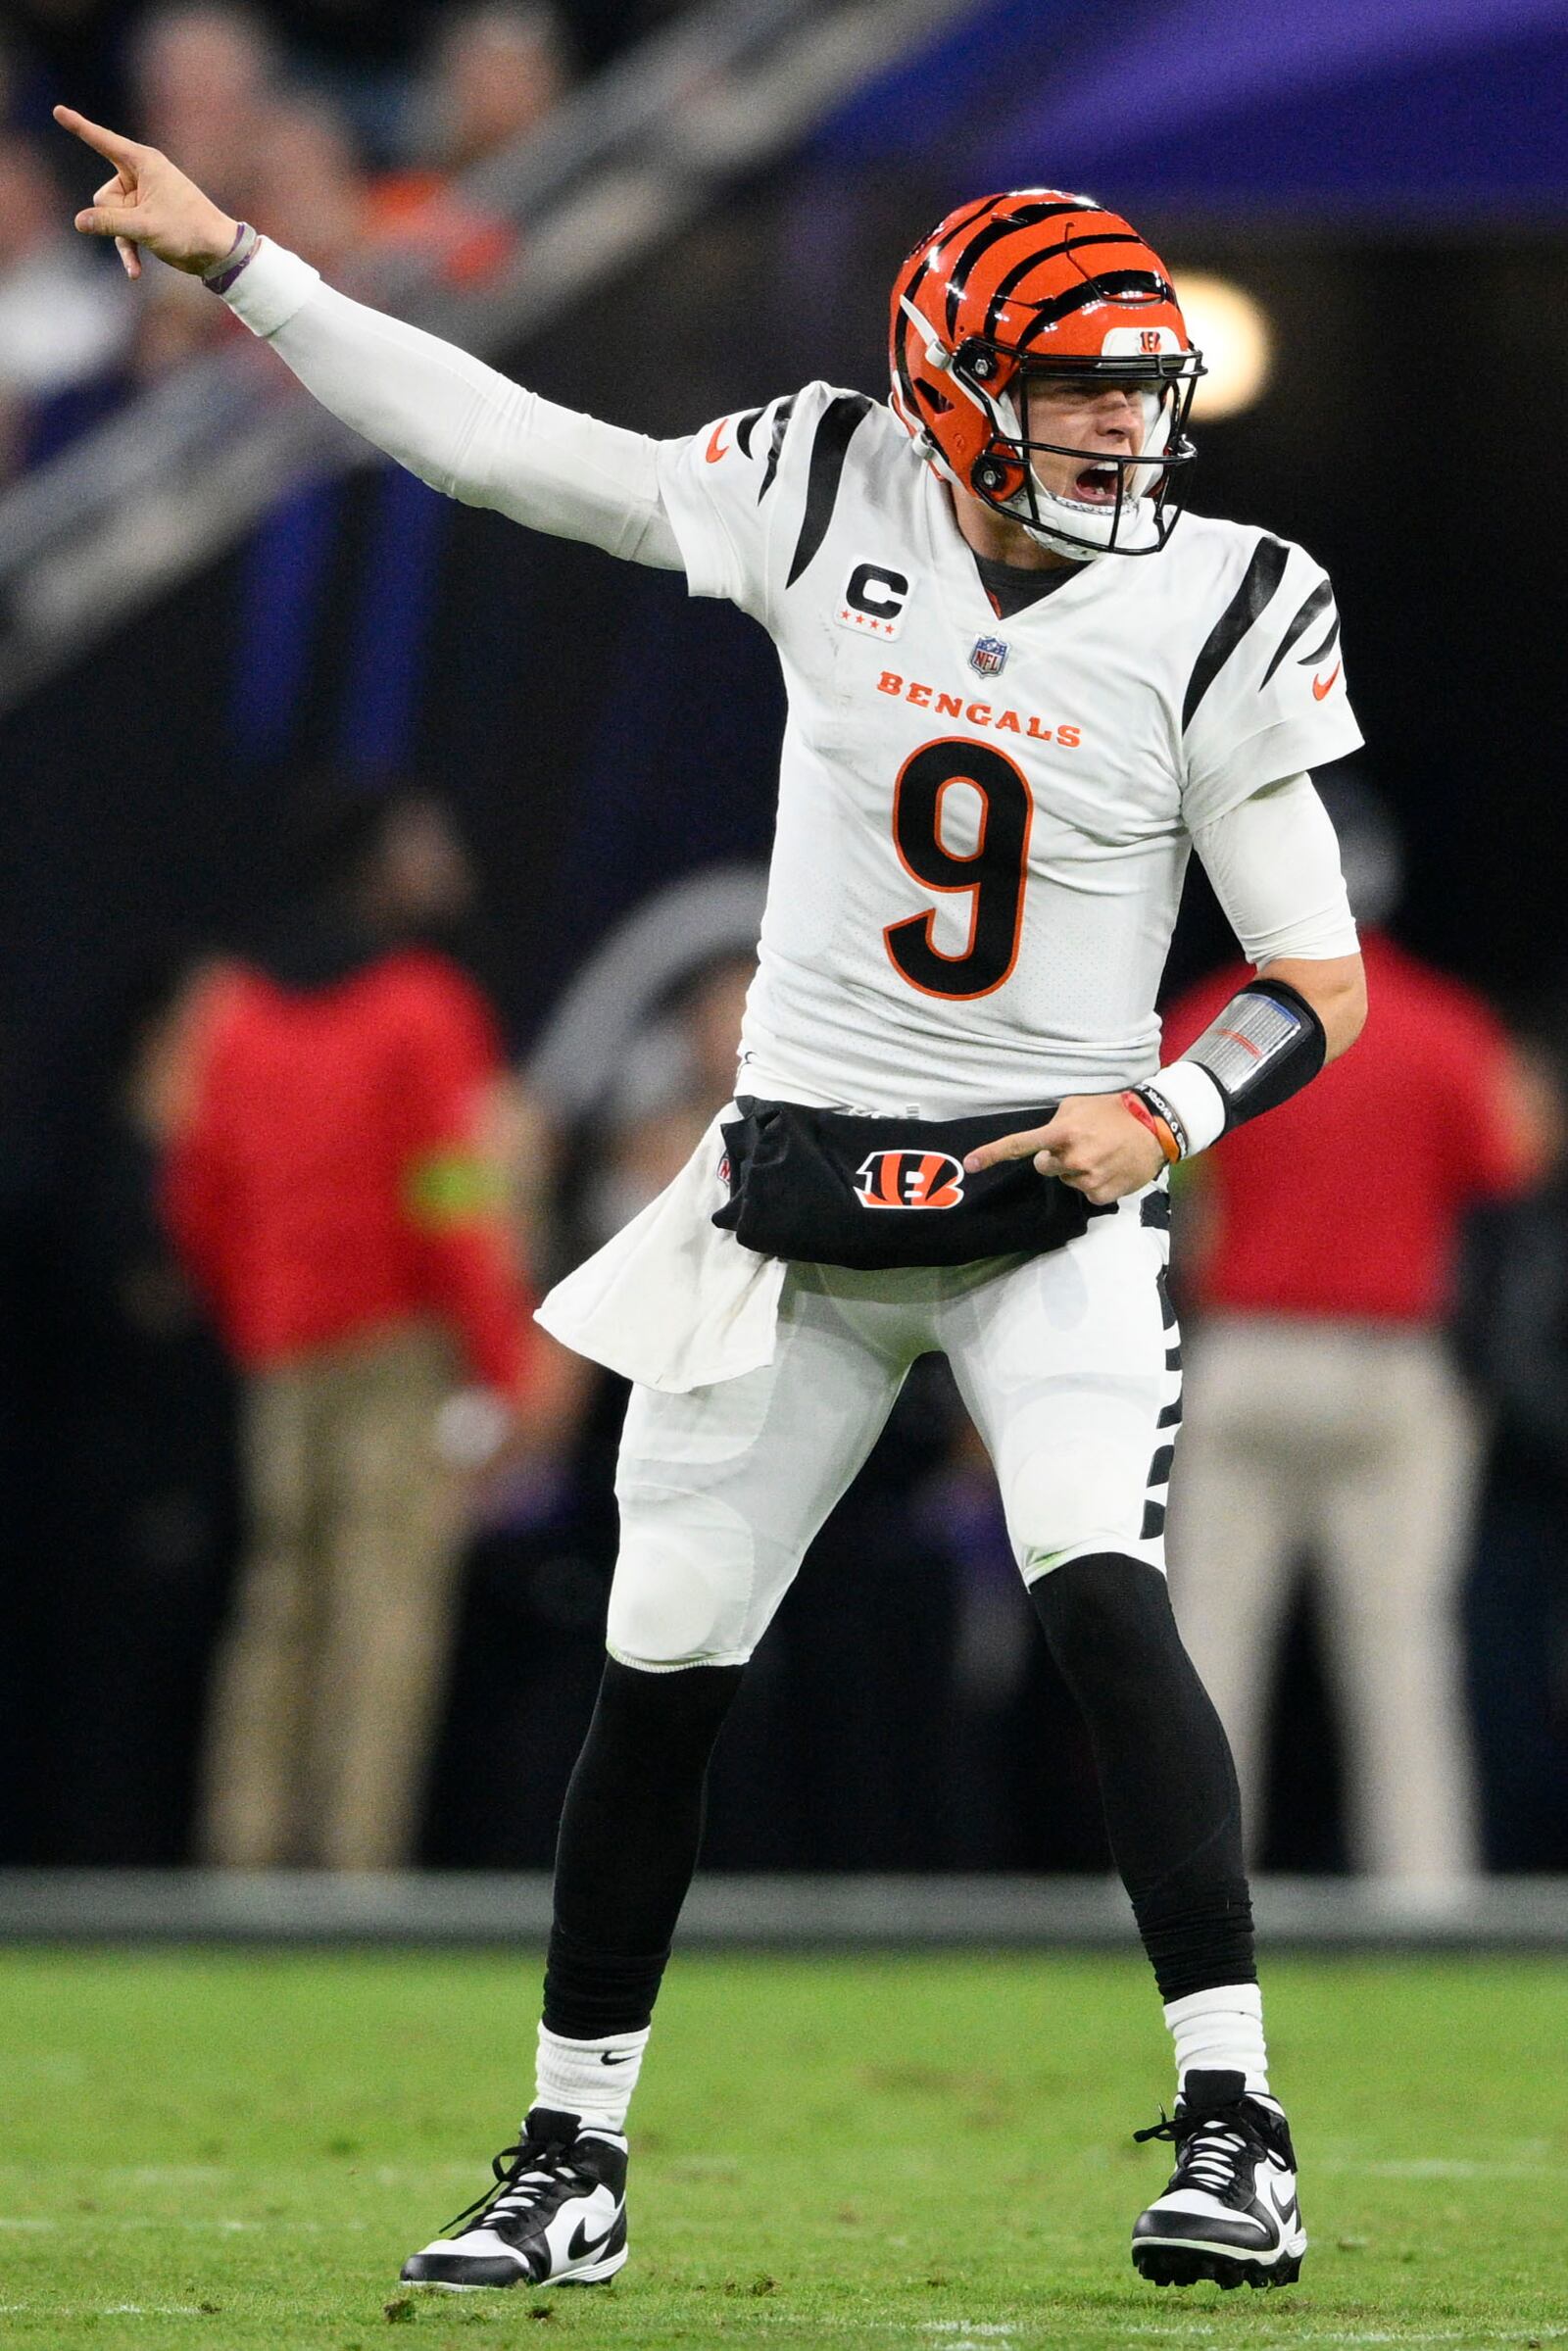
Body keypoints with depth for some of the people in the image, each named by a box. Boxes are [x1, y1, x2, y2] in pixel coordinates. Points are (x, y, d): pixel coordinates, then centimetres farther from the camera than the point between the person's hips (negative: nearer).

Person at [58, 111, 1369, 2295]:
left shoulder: (1212, 615, -11)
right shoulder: (829, 503, -6)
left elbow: (1319, 982, -7)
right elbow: (505, 446, 1)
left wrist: (1168, 1109, -26)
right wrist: (238, 266, 0)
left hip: (1052, 1201, -3)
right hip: (799, 1195, 3)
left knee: (1105, 1601, -24)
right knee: (661, 1670, 5)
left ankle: (1234, 2133, -20)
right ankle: (572, 2160, 20)